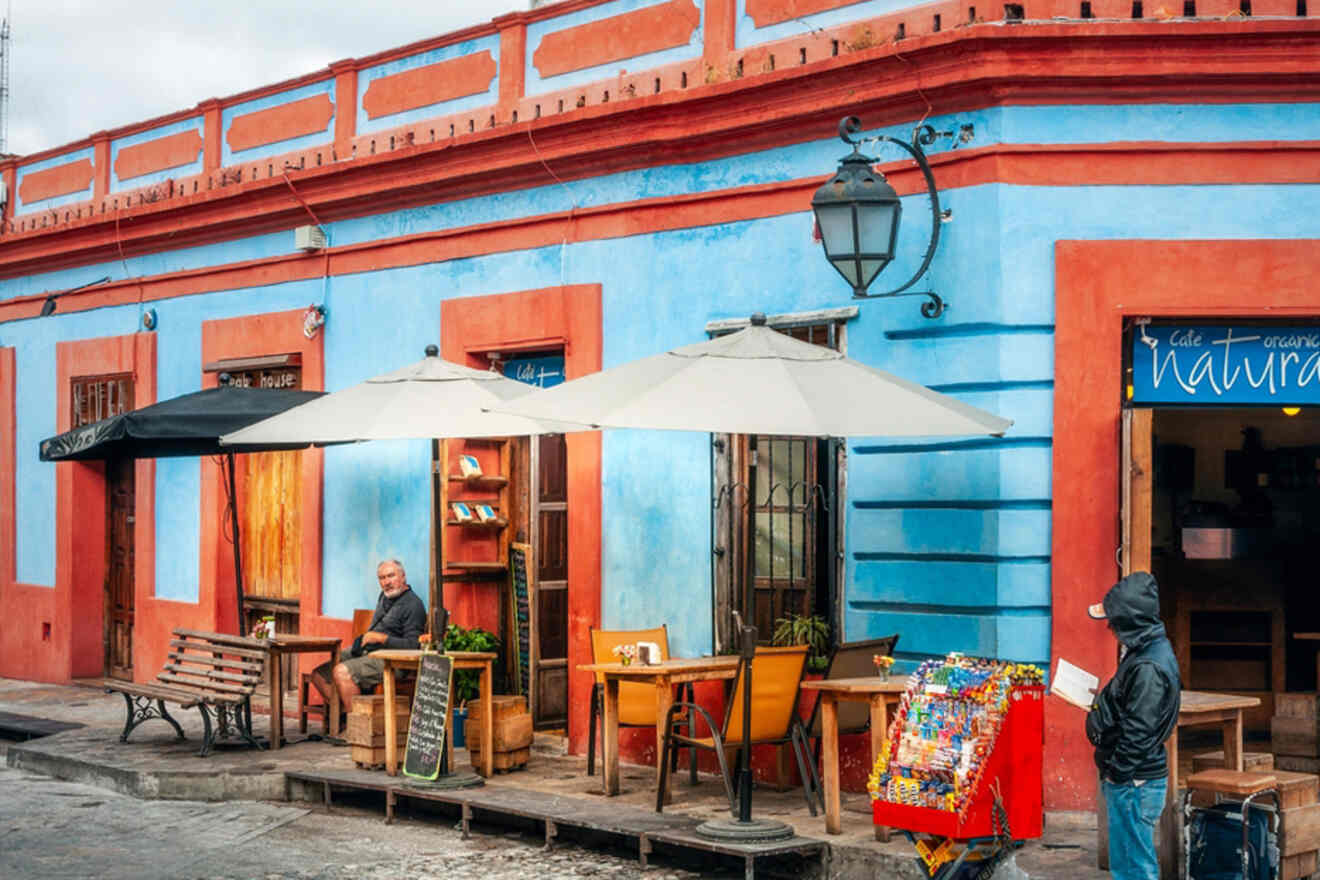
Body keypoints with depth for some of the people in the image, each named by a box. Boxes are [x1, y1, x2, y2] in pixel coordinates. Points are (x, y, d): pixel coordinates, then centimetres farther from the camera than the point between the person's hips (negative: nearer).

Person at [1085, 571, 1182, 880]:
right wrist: (1101, 704, 11)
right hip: (1133, 779, 10)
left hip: (1134, 784, -10)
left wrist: (1116, 773, -17)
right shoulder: (1148, 651, 10)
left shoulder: (1149, 668, -23)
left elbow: (1139, 733, -24)